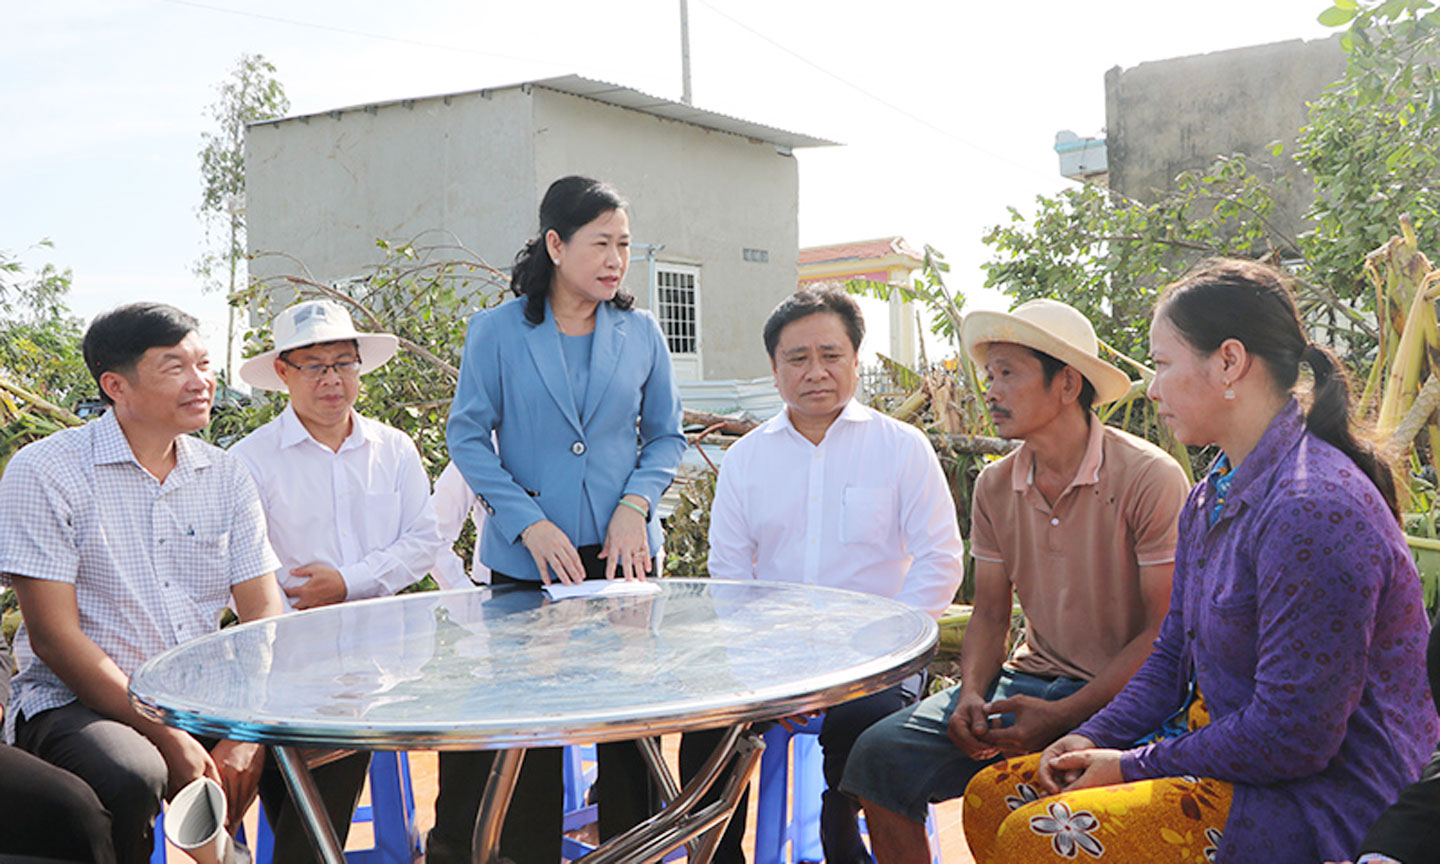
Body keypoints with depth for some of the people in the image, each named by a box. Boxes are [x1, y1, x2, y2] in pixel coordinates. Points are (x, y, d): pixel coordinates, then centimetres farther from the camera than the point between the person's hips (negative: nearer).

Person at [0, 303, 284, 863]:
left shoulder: (225, 475, 7)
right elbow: (54, 637, -13)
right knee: (131, 778, -36)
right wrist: (169, 740, -19)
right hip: (73, 700, -5)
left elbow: (264, 618, 2)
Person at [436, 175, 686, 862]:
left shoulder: (641, 334, 5)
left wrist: (634, 506, -7)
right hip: (526, 560, -2)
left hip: (623, 554, 2)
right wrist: (531, 524, -13)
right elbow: (468, 438, -2)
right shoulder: (497, 331, -1)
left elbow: (666, 436, 11)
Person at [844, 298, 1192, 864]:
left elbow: (1168, 633, -14)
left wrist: (1063, 715, -21)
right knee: (880, 753, -10)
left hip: (1117, 697, -5)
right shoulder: (995, 487, 5)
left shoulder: (1150, 478, -14)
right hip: (1030, 680, 6)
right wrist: (972, 690, -9)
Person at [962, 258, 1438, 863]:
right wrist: (1094, 738, 1)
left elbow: (1292, 737, -24)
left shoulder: (1315, 509, -24)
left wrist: (1133, 767, -14)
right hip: (1234, 753, 9)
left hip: (1329, 805, -9)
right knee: (992, 799, 4)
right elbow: (1173, 654, 17)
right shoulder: (1212, 496, 8)